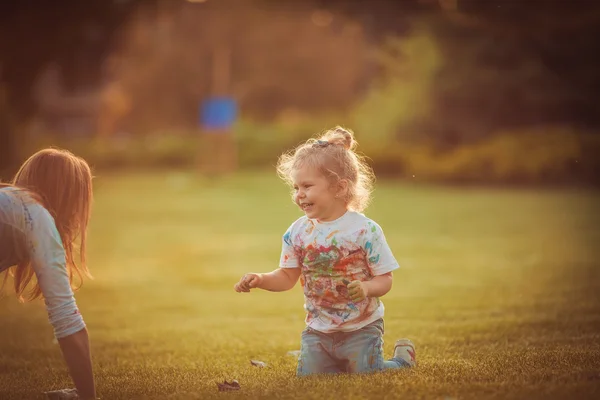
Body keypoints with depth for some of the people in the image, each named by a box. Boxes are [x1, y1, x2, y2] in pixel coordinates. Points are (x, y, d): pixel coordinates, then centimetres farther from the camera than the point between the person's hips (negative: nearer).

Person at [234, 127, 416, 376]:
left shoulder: (365, 230, -15)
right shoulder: (297, 232, -3)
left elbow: (384, 279, -11)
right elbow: (287, 277, 4)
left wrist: (365, 288, -32)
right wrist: (260, 280, -14)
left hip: (361, 328, -4)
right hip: (318, 330, 4)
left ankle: (402, 356, 26)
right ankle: (342, 363, 30)